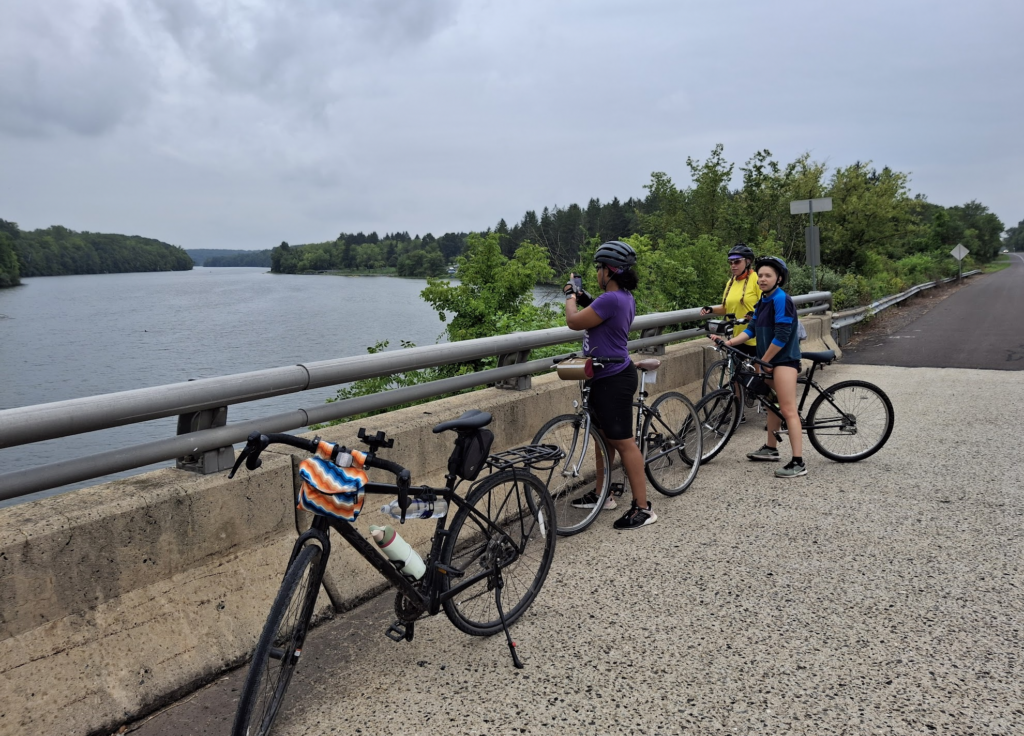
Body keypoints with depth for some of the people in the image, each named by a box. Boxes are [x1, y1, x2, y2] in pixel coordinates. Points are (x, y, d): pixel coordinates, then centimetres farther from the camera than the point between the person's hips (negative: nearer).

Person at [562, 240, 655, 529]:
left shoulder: (611, 299, -23)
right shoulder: (624, 298, 10)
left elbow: (574, 321, -16)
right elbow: (595, 319, 22)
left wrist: (570, 296, 3)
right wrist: (582, 298, 14)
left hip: (614, 380, -11)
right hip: (608, 377, 11)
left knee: (622, 441, -6)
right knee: (603, 436, 19)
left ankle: (643, 507, 1)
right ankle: (602, 494, 32)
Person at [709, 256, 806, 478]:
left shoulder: (781, 299, -16)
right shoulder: (763, 301, 12)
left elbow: (782, 336, -21)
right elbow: (752, 329, 11)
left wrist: (764, 361, -14)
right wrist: (728, 342, 0)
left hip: (784, 359, -10)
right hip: (769, 360, 10)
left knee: (788, 410, -13)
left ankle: (798, 463, -14)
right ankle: (770, 449, 35)